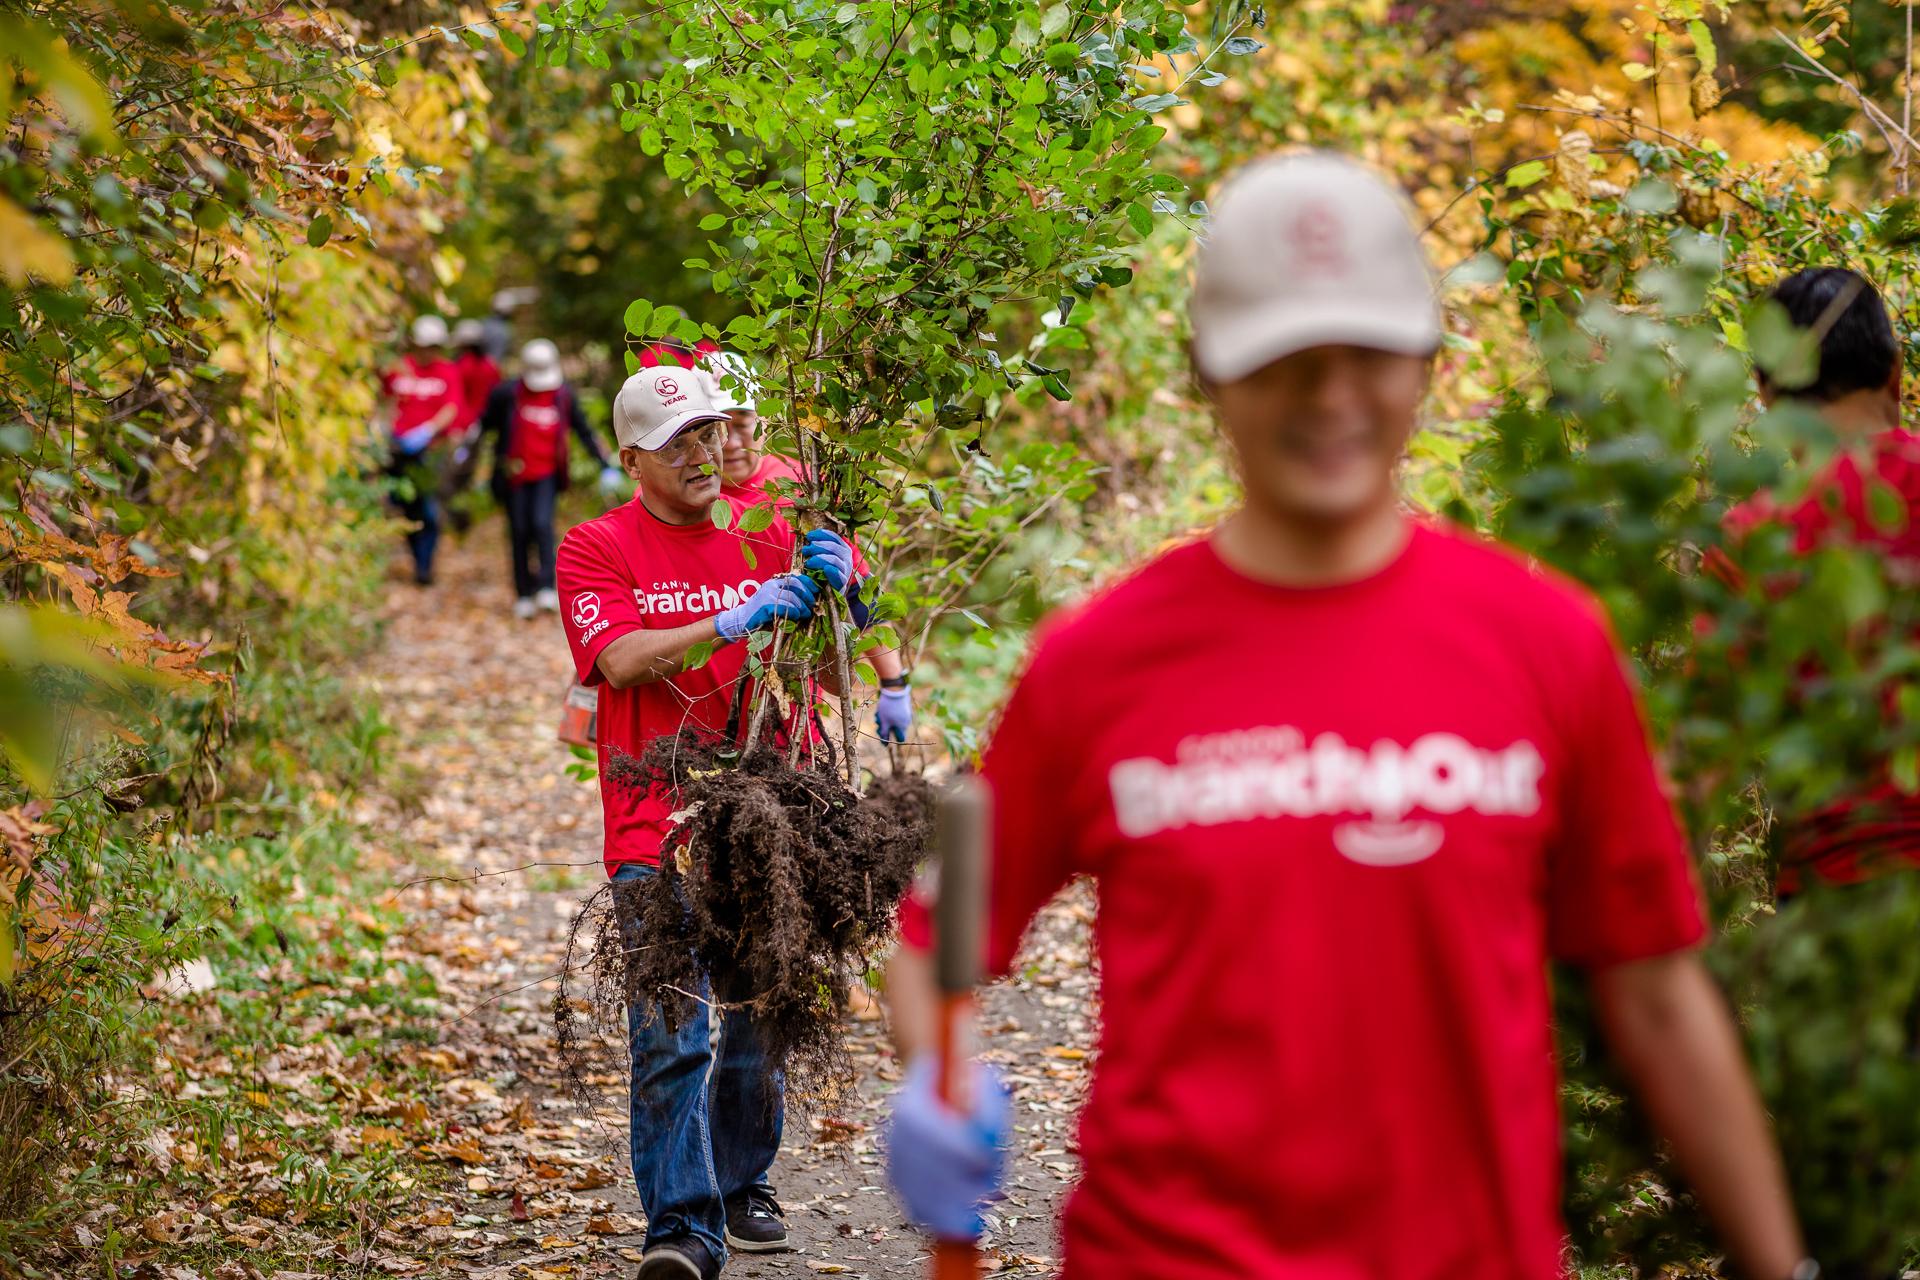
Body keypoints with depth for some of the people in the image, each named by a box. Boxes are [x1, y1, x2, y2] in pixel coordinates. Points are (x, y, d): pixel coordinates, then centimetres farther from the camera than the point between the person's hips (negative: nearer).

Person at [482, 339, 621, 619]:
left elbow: (584, 432, 8)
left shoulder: (564, 397, 0)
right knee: (519, 532, 4)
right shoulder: (506, 394, -7)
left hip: (547, 473, 0)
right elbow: (485, 423, 8)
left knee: (542, 523, -18)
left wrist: (606, 466, 5)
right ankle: (523, 596, 13)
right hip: (514, 475, 0)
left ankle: (546, 589, -17)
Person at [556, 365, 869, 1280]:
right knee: (670, 1037, -12)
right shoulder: (596, 547, 1)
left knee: (763, 1020, 12)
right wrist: (739, 619, -22)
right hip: (659, 830, -4)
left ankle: (744, 1188, 30)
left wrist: (830, 583, -12)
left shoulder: (767, 533, 12)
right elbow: (621, 661, -14)